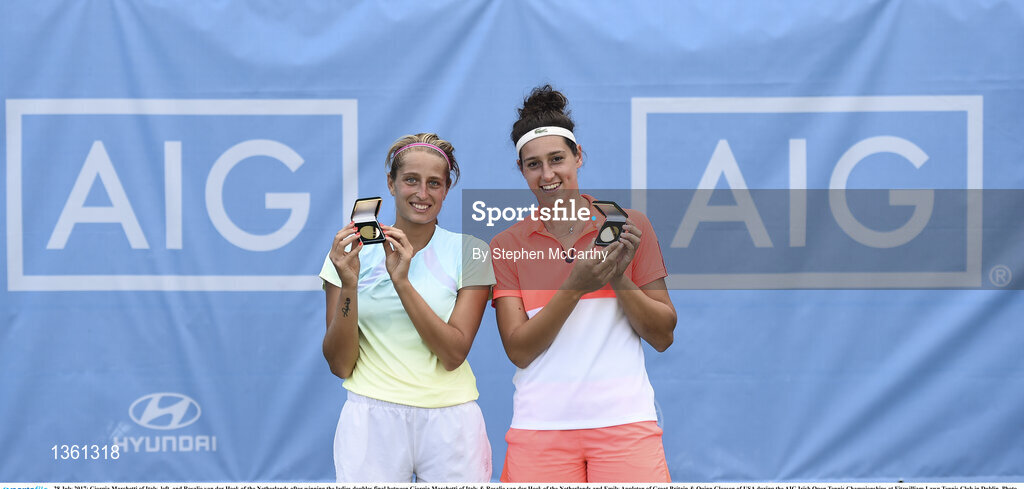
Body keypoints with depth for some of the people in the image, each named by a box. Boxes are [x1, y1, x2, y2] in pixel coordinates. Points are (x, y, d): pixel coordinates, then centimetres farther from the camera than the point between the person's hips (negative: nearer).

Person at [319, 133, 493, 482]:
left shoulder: (469, 251, 1)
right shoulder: (350, 251, 3)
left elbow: (453, 354, -10)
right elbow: (341, 365, -2)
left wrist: (401, 280, -18)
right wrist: (348, 284, -15)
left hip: (449, 420, 0)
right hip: (372, 420, 0)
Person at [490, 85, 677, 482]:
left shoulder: (628, 226, 4)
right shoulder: (507, 246, 5)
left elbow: (663, 337, 4)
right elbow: (519, 351, -4)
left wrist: (619, 279, -11)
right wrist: (575, 286, -15)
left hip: (623, 421, 0)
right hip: (541, 429, 0)